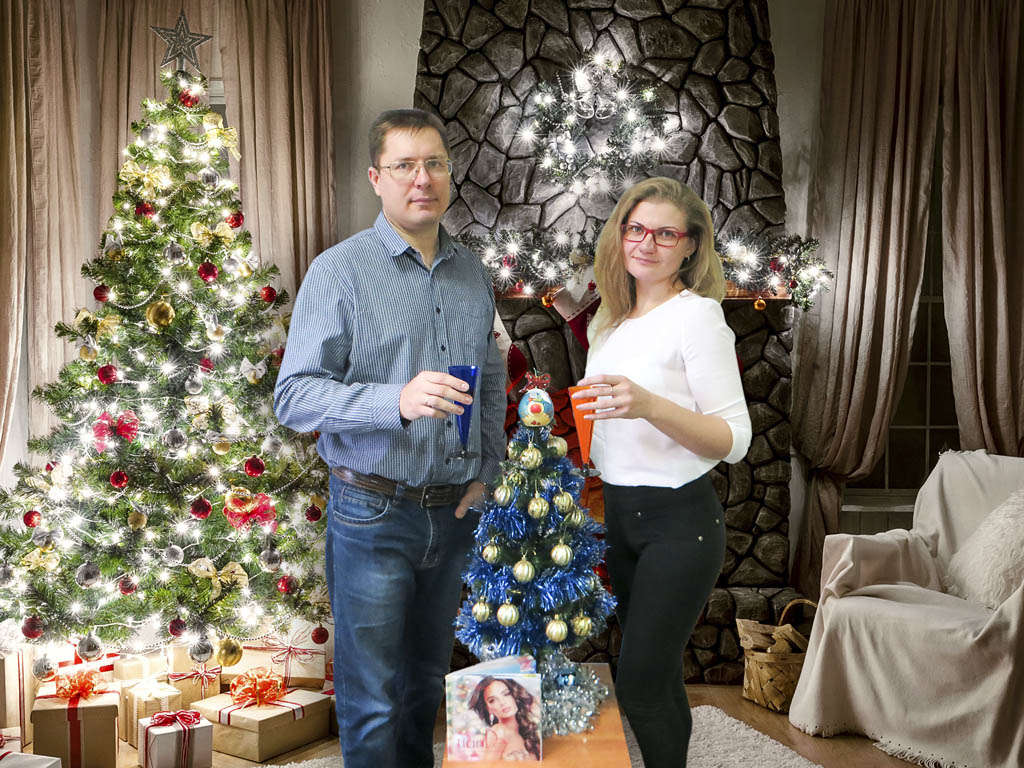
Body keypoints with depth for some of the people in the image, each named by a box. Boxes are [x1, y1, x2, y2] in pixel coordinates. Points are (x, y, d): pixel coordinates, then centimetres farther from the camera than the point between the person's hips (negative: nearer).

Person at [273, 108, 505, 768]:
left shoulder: (473, 273, 9)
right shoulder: (340, 271, -10)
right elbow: (294, 396, -16)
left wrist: (487, 466, 6)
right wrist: (397, 401, -30)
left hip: (454, 511, 5)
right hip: (374, 515, -5)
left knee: (428, 680, 20)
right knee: (373, 701, 5)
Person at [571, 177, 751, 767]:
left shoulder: (697, 314, -11)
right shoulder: (611, 320, 11)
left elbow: (735, 440, -18)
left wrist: (650, 405, -30)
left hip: (679, 522, -7)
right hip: (619, 514, 7)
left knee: (639, 686, -6)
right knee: (660, 675, 16)